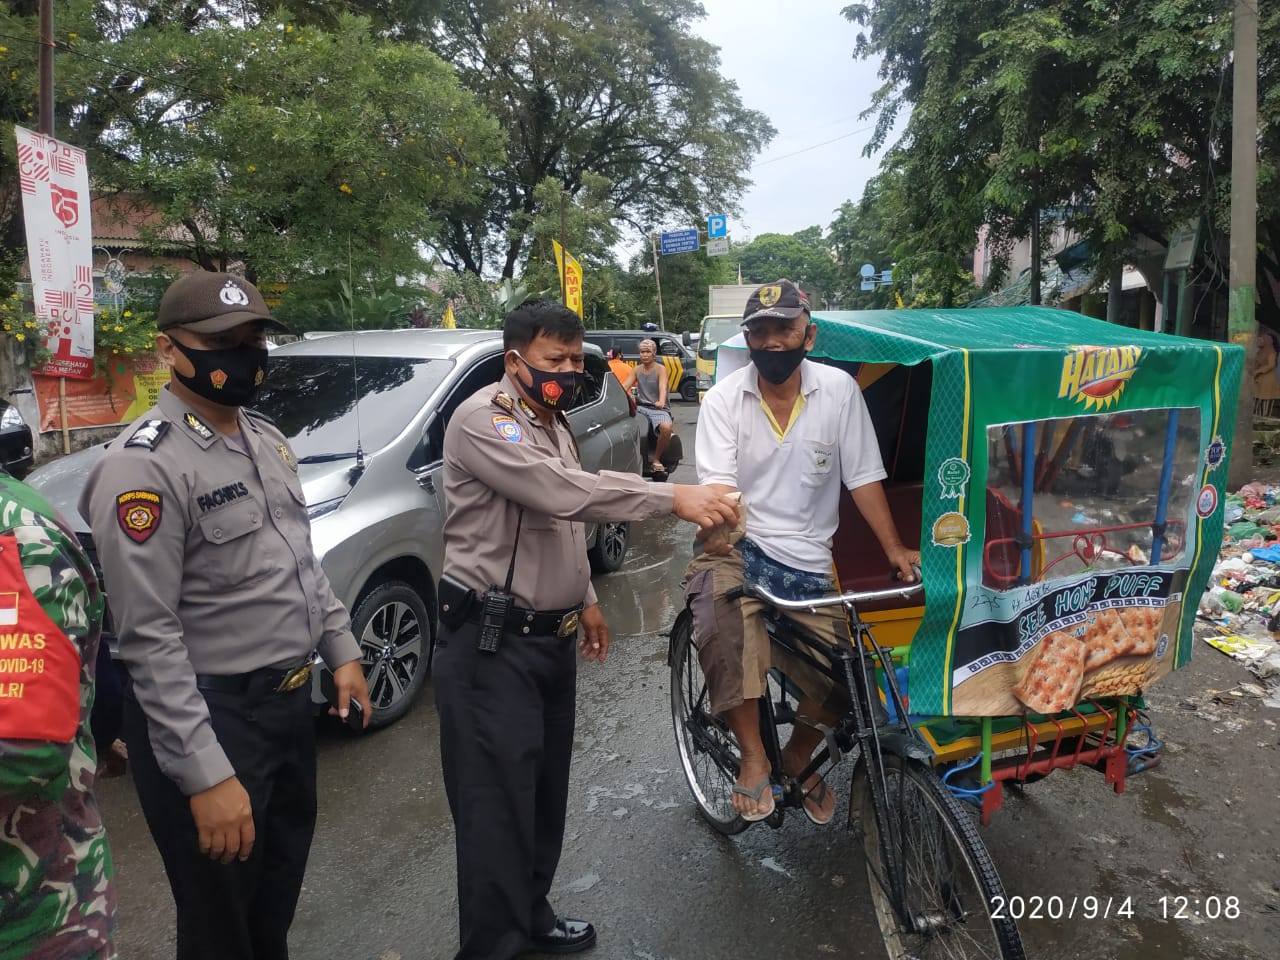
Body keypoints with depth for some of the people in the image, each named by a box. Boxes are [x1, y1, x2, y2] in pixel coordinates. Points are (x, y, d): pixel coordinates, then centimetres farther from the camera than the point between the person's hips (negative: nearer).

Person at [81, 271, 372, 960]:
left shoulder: (268, 440, 7)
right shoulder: (145, 464, -20)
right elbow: (148, 637, -23)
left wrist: (341, 650, 12)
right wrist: (205, 775, -24)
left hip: (291, 702, 8)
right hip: (211, 718, -7)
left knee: (278, 900, 25)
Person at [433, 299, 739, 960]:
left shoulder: (553, 424, 13)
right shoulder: (484, 420, -17)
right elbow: (564, 493, -32)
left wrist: (584, 598, 22)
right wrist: (672, 497, -35)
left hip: (551, 637, 9)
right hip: (492, 646, -9)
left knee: (545, 795, 20)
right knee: (498, 810, -2)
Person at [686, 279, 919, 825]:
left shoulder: (839, 390, -1)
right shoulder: (723, 399, -3)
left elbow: (863, 476, 1)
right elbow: (718, 480, -14)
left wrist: (894, 548, -2)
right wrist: (718, 522, -34)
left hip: (808, 560, 2)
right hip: (739, 547, -1)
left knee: (836, 680, -4)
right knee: (724, 636, -32)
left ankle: (799, 756, 31)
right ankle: (753, 757, -8)